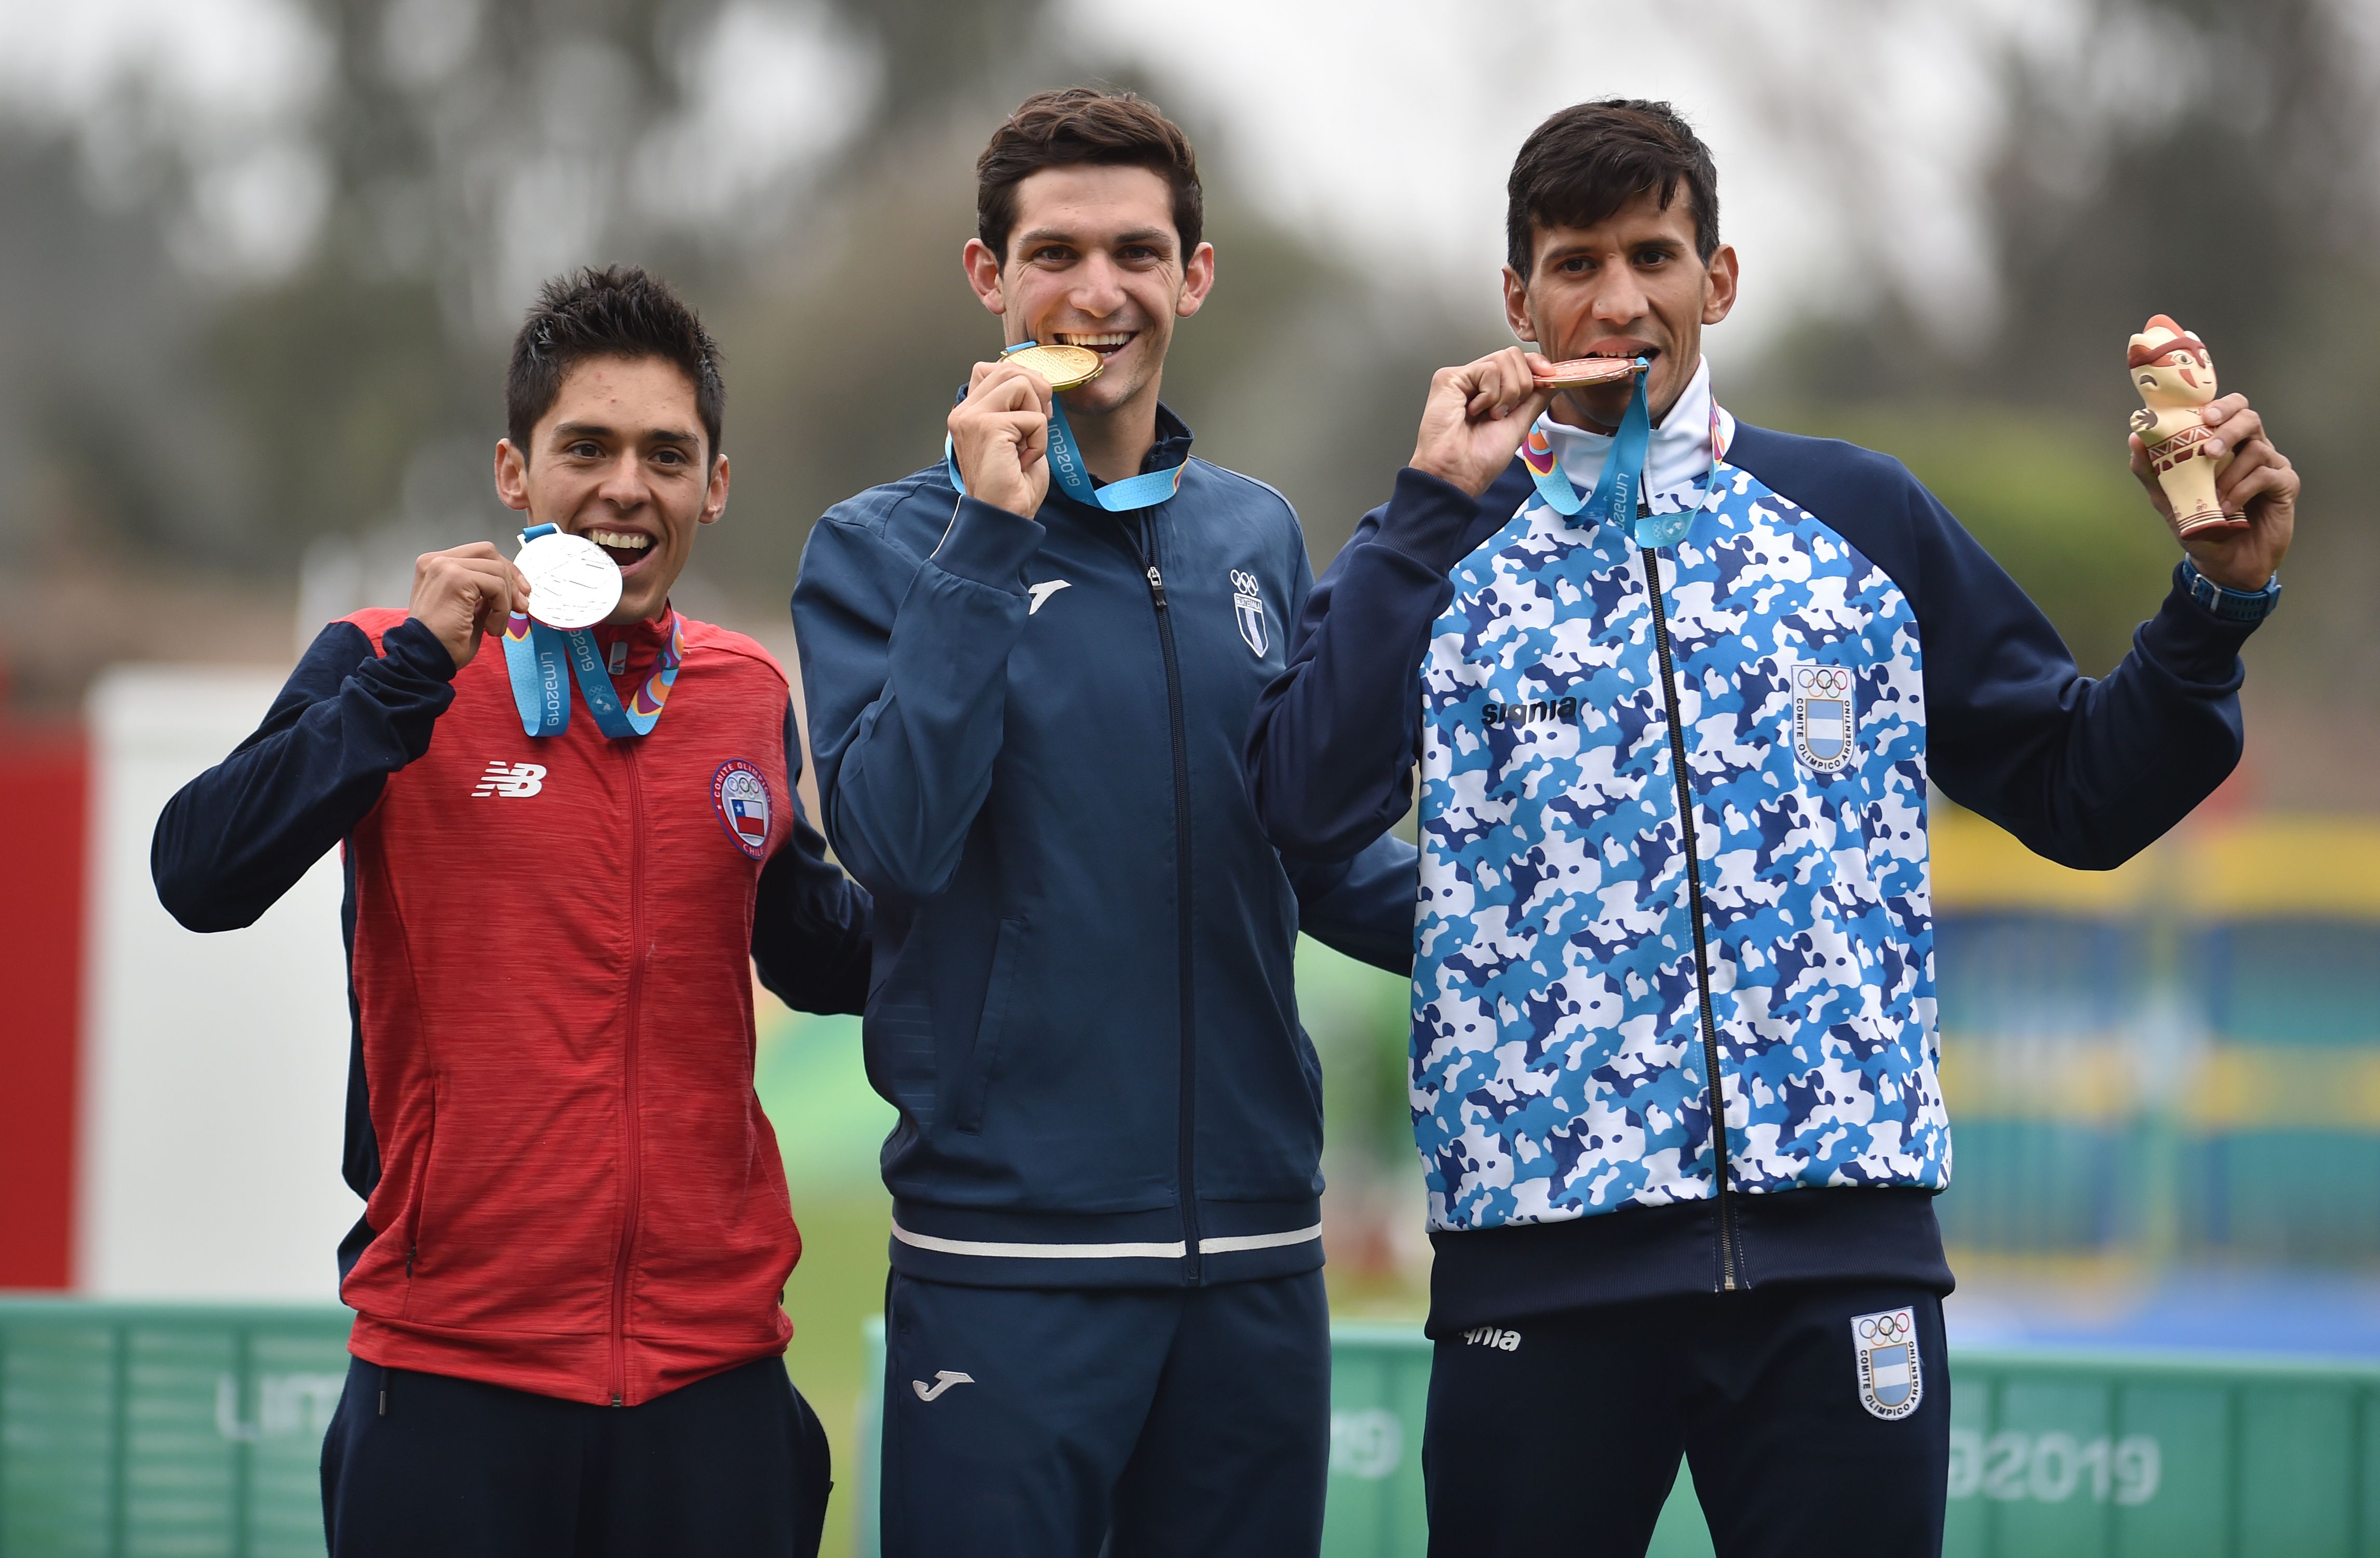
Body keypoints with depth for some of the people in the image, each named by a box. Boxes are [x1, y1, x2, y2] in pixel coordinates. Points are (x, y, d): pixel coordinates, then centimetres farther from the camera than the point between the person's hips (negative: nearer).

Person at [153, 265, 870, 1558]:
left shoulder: (749, 698, 10)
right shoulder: (389, 669, -1)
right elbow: (201, 880, -14)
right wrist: (412, 670, -18)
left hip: (712, 1364, 3)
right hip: (459, 1370, -3)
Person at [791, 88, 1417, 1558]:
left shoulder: (1258, 537, 12)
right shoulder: (883, 549, 0)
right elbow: (897, 838, -16)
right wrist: (991, 536, -16)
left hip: (1258, 1255, 4)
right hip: (1006, 1255, -4)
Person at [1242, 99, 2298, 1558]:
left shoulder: (1864, 519, 10)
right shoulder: (1445, 549, 7)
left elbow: (2082, 793, 13)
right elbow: (1309, 806, -11)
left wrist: (2219, 599, -1)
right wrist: (1436, 504, -10)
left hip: (1842, 1248, 1)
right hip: (1545, 1255, -1)